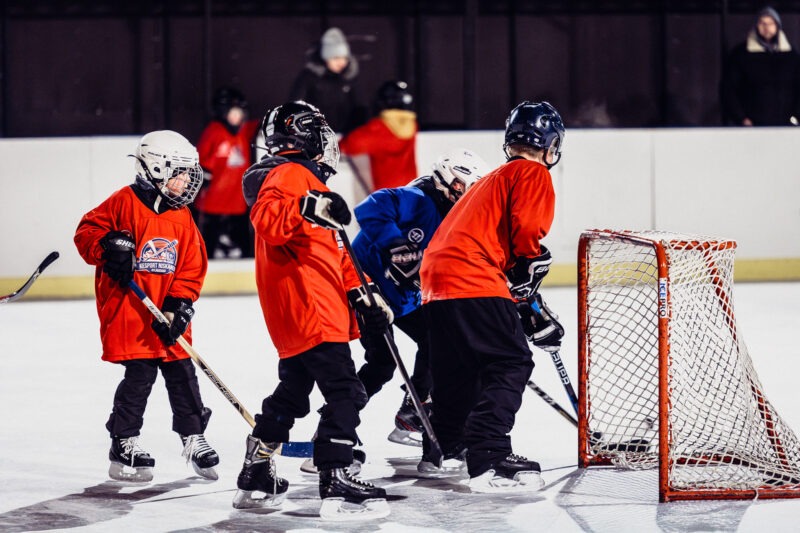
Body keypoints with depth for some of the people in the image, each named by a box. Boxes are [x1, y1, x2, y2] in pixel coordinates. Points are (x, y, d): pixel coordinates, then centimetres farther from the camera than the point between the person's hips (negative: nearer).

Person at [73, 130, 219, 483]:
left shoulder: (182, 218, 8)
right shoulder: (125, 203, -8)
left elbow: (191, 268, 6)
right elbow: (87, 231, -4)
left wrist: (179, 305, -6)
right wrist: (108, 249, -22)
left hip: (166, 314, 5)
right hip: (127, 309, -5)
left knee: (181, 372, 8)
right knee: (139, 374, -7)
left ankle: (193, 437, 22)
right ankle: (124, 445, 4)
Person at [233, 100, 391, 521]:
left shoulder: (309, 179, 25)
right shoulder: (289, 176, -8)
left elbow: (335, 254, 27)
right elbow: (267, 220, -28)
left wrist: (361, 295, 19)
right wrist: (307, 208, -42)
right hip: (307, 308, -11)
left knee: (292, 393, 20)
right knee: (344, 392, -14)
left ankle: (255, 476, 27)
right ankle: (335, 481, -18)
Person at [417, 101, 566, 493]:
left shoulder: (494, 178, 30)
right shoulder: (533, 174, 2)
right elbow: (527, 229, -15)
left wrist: (526, 304, 31)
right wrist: (530, 264, 4)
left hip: (436, 278, 9)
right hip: (474, 282, -9)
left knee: (457, 369, 24)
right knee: (510, 365, -9)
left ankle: (443, 451, 38)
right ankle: (489, 462, -20)